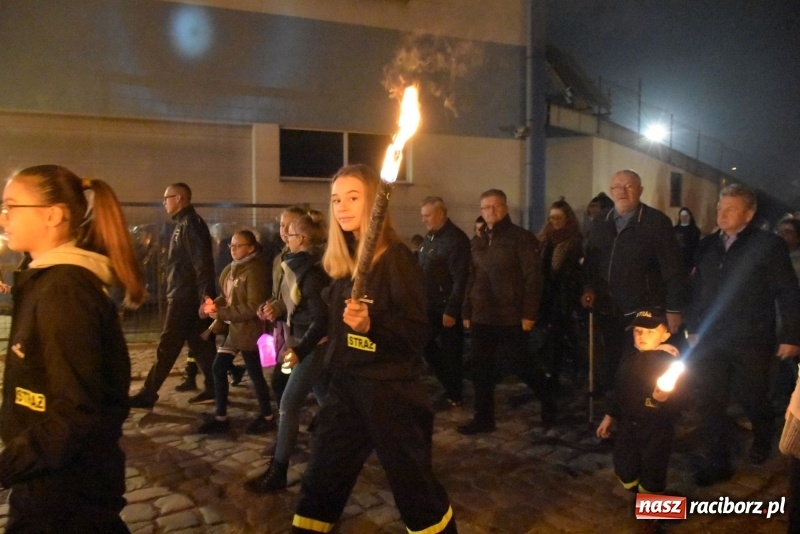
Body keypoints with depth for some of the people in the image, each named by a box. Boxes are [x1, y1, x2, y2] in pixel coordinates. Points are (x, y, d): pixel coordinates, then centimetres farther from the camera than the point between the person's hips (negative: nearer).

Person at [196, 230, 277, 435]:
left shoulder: (254, 271, -18)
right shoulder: (232, 269, 10)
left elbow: (253, 307, -23)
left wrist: (222, 314, -21)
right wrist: (213, 305, -5)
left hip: (249, 330, -9)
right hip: (233, 328, 9)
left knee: (255, 373, 3)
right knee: (218, 368, 10)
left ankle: (267, 417, 21)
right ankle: (220, 417, 21)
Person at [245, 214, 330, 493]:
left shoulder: (310, 273, -20)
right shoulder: (300, 266, 9)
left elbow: (321, 319, -23)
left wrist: (299, 350, -25)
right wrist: (278, 312, 6)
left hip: (314, 346, -10)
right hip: (310, 344, 10)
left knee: (288, 405, -6)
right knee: (326, 401, 18)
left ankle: (277, 472, 2)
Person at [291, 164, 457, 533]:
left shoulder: (396, 257, -14)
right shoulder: (343, 258, 8)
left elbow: (417, 332, -19)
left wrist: (370, 324, -32)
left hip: (389, 390, -7)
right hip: (346, 385, 7)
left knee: (413, 483, 7)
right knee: (320, 480, 16)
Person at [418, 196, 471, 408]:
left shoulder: (456, 239, -16)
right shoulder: (430, 237, 13)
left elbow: (460, 279, -21)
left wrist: (451, 310, -22)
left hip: (446, 308, -9)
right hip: (430, 306, 9)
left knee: (450, 352, 3)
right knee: (428, 347, 15)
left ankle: (455, 395, 18)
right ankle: (449, 386, 30)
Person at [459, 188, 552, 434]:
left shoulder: (521, 237, -6)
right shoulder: (479, 242, 14)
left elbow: (533, 277, -11)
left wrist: (529, 314, -16)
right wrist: (467, 312, 13)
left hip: (510, 317, -6)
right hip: (481, 317, 6)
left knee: (521, 366, 4)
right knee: (481, 369, 8)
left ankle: (549, 401, 29)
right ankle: (484, 417, 19)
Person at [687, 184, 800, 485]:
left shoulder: (769, 245, -7)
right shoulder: (707, 245, 6)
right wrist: (693, 328, 10)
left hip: (751, 341, -3)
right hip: (711, 339, 4)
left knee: (753, 399, 14)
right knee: (709, 402, 5)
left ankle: (762, 441, 46)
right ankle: (718, 463, 20)